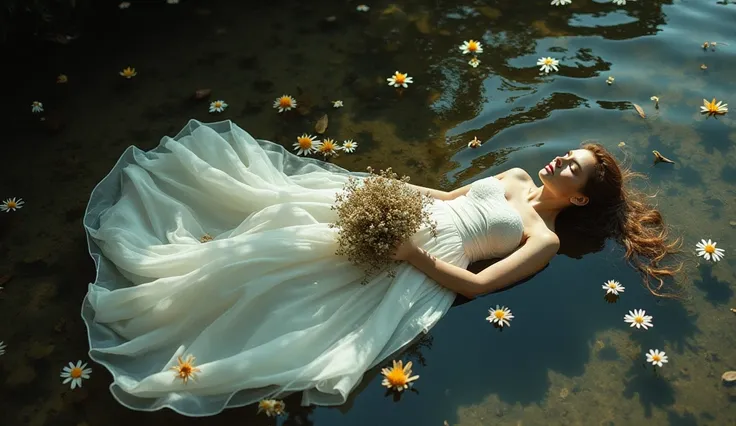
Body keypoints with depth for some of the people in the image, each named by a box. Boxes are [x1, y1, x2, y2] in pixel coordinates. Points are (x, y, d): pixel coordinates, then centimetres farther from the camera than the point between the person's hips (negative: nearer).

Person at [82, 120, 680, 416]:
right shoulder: (517, 178, 16)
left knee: (289, 253, -14)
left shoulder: (545, 239, -5)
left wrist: (414, 253, -23)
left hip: (427, 258, -6)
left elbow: (477, 283, -15)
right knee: (284, 205, -4)